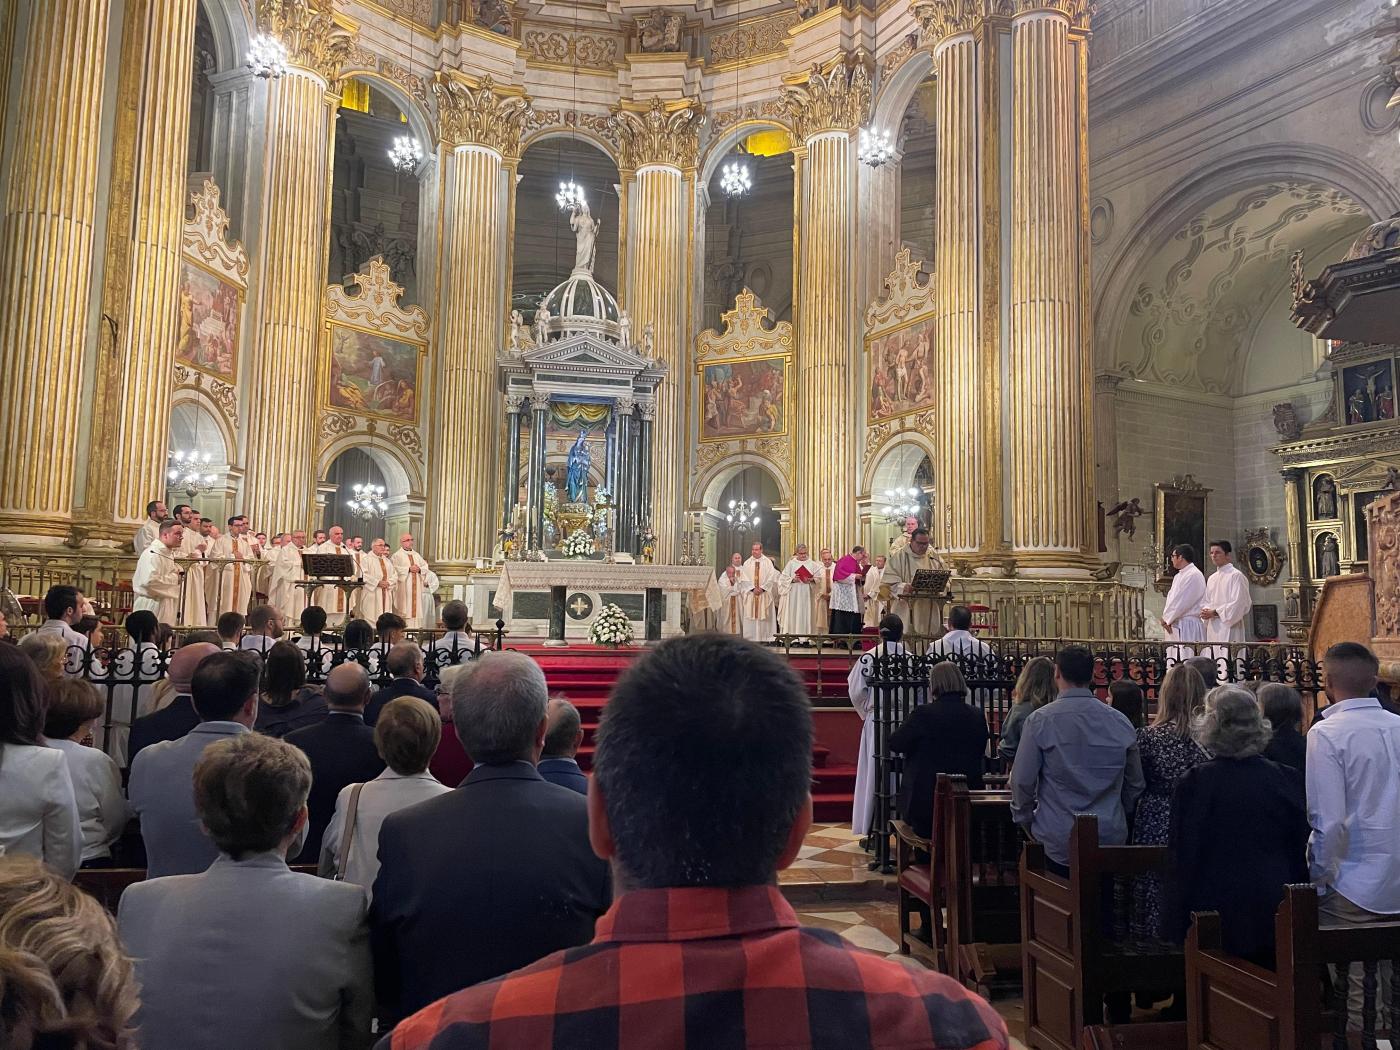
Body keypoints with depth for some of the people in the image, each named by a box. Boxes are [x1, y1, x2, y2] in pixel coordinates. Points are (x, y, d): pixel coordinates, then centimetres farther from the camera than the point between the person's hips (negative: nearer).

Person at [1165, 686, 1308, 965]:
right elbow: (1301, 853, 6)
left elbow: (1180, 853, -6)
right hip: (1274, 919, 3)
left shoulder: (1193, 782, -11)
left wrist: (1176, 922, 3)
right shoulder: (1287, 780, -2)